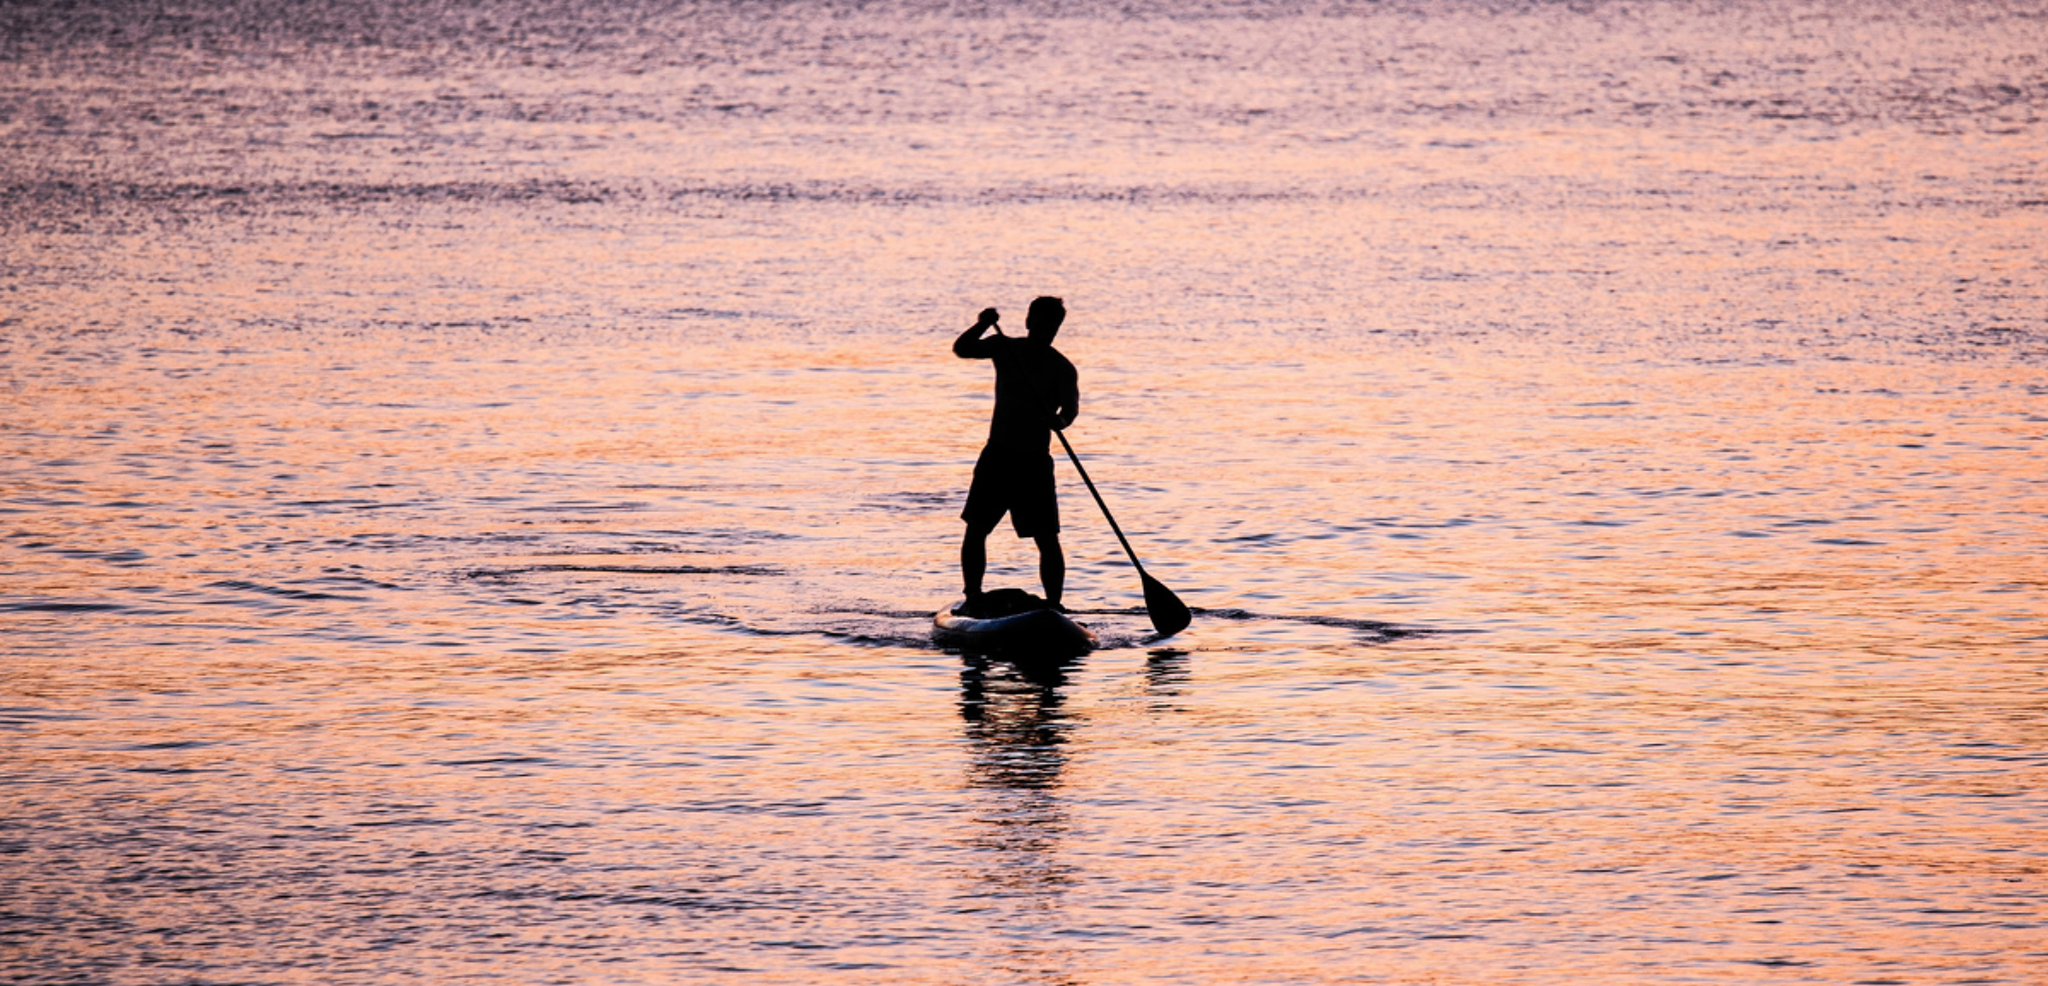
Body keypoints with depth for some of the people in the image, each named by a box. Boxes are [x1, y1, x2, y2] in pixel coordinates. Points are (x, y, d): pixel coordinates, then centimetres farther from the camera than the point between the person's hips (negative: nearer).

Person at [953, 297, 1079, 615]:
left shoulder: (1061, 368, -2)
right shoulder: (1005, 349, 3)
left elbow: (1070, 407, -17)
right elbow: (961, 349, -7)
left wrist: (1060, 419, -40)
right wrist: (984, 325, -25)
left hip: (1035, 460, -2)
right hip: (997, 455, 2)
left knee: (1047, 538, -5)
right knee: (976, 528, -2)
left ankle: (1053, 606, -1)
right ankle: (973, 599, 7)